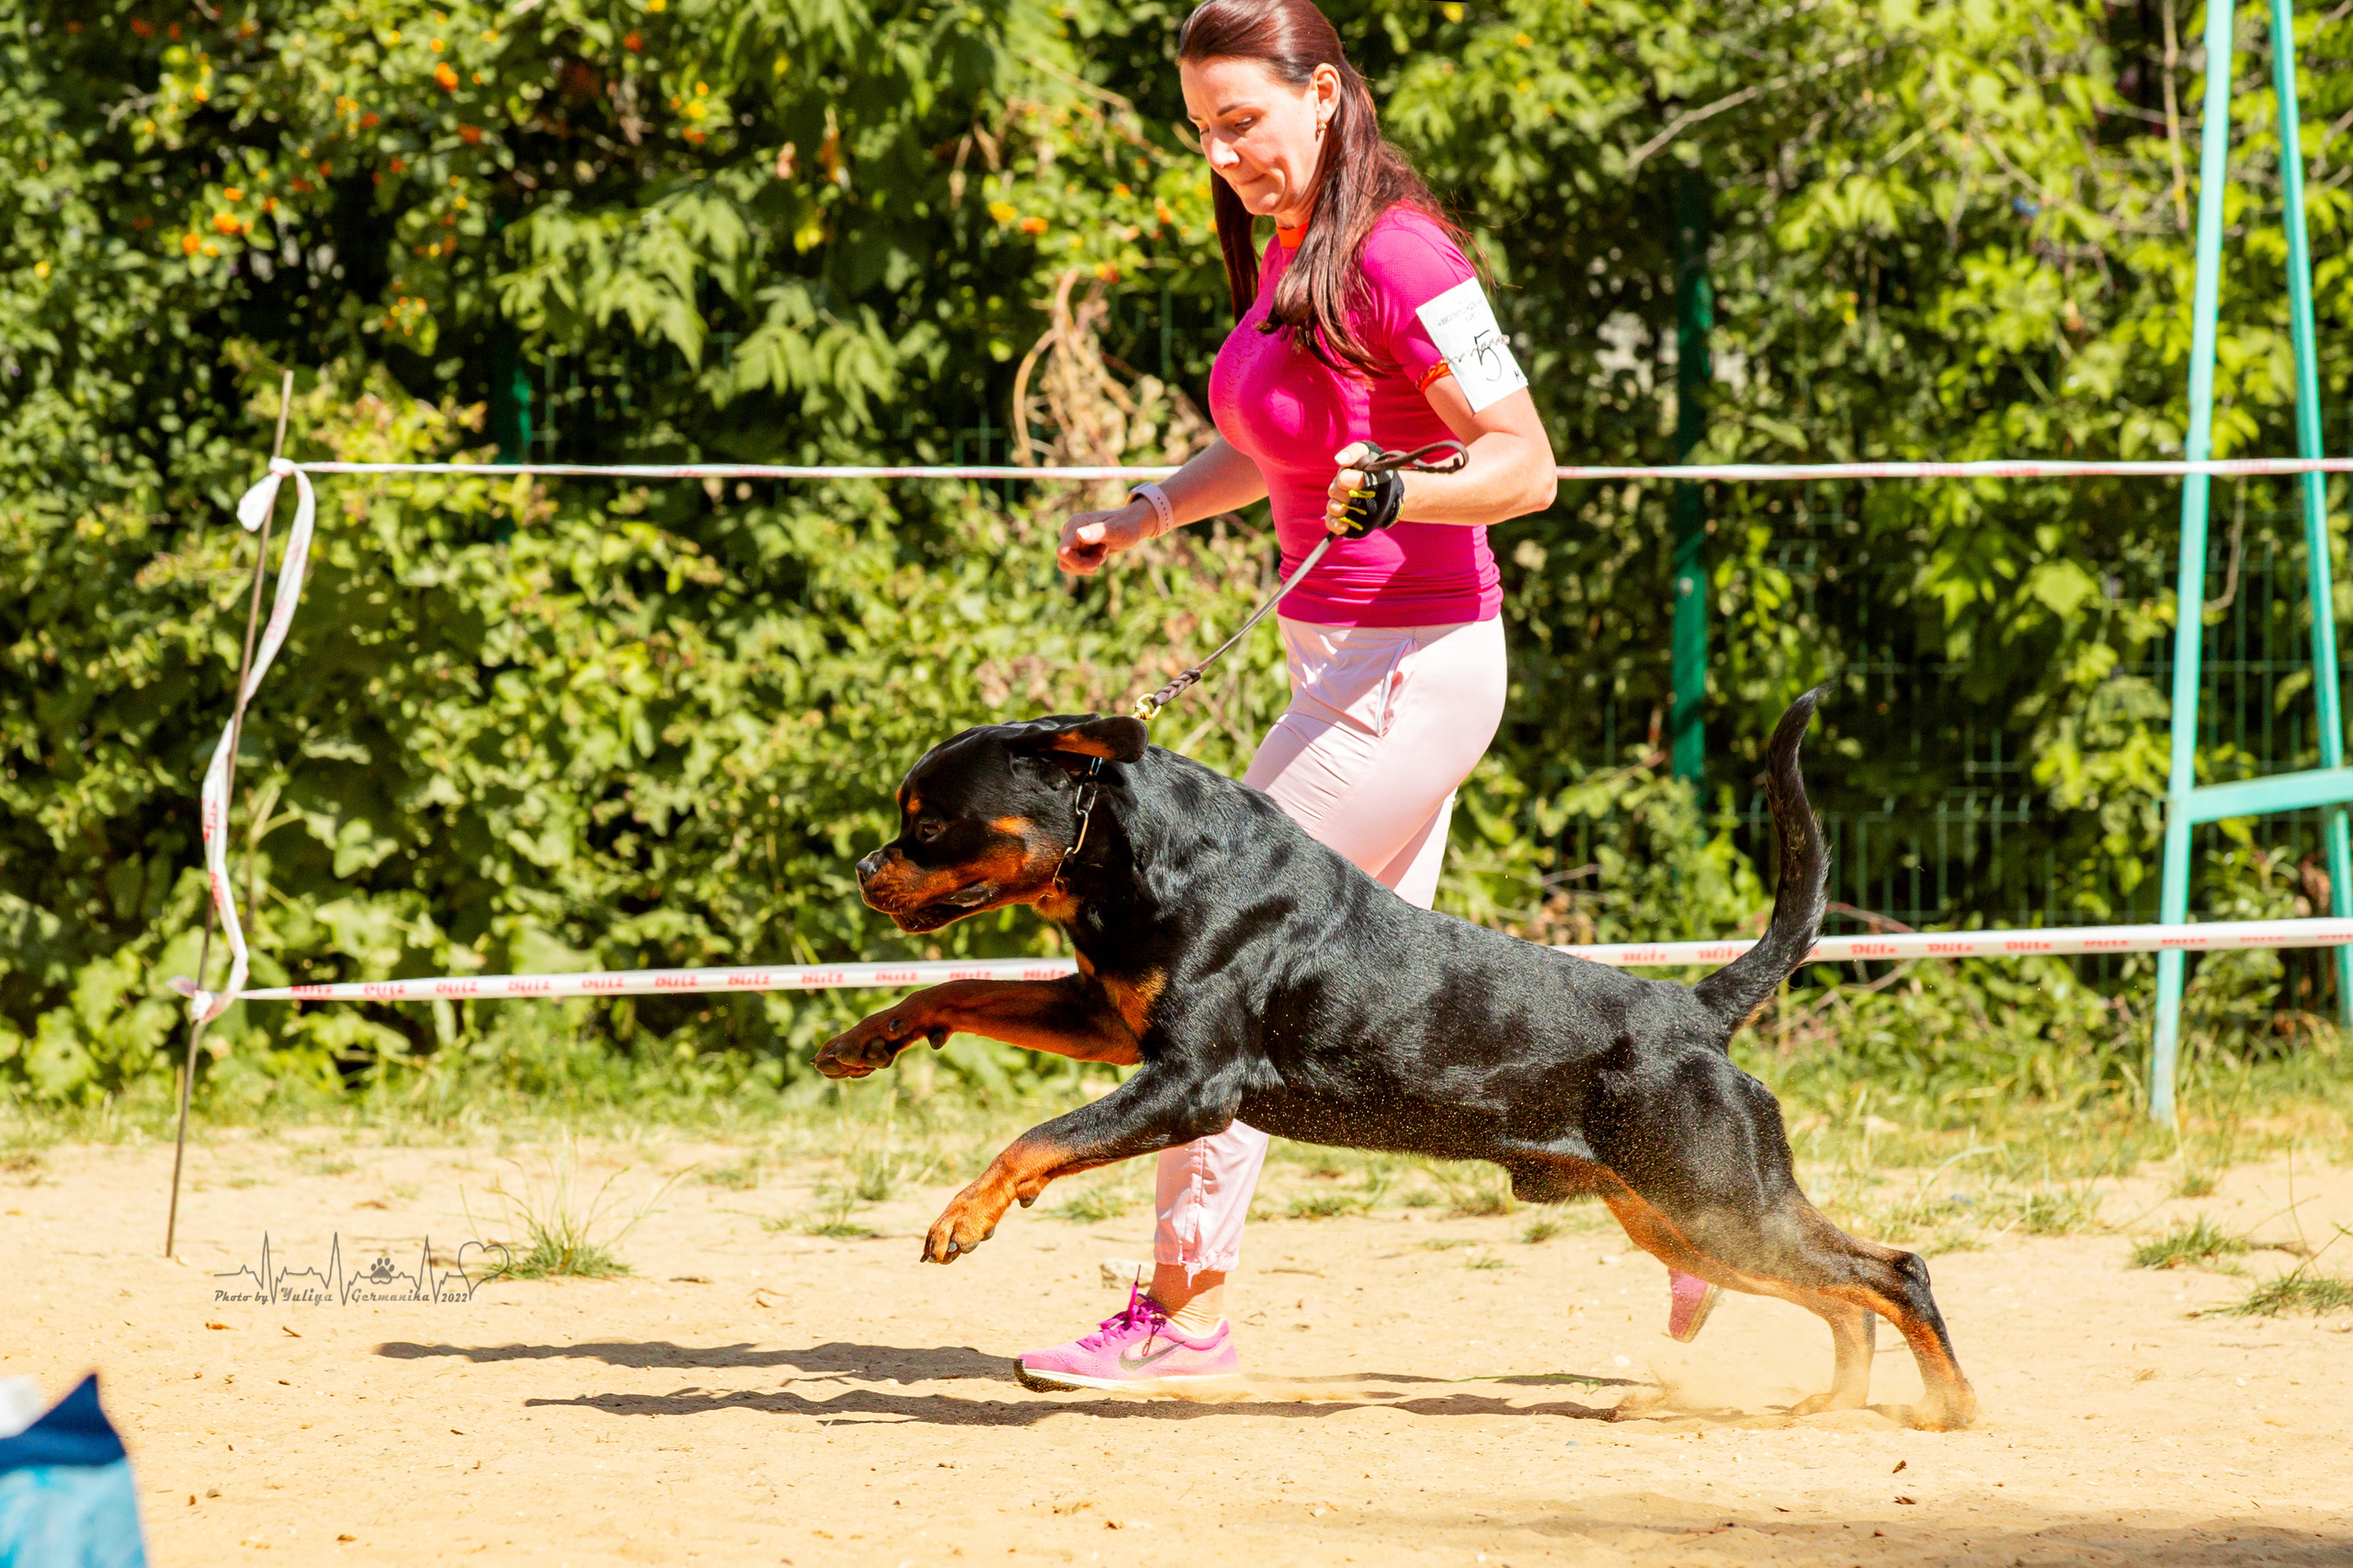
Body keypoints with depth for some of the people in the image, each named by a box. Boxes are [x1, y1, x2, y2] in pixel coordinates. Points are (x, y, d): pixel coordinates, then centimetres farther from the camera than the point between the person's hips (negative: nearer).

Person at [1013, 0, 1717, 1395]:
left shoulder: (1397, 259, -19)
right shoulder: (1286, 255, 9)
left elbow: (1526, 466, -20)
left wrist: (1396, 494, -36)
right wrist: (1142, 517, 17)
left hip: (1411, 665, -10)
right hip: (1340, 656, 10)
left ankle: (1186, 1309, 2)